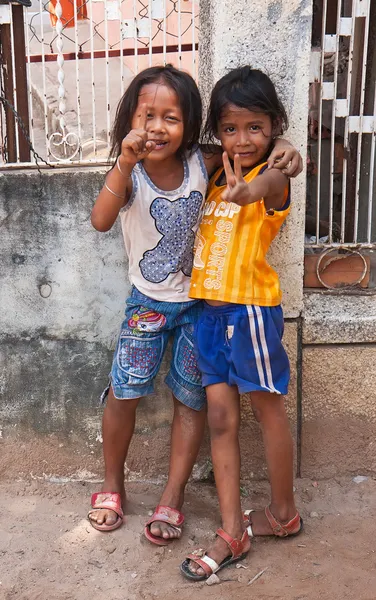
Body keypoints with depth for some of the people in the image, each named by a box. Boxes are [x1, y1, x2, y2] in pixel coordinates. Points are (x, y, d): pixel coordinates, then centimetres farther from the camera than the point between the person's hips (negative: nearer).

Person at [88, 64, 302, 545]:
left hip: (198, 299, 2)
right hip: (147, 301, -1)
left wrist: (284, 150, -18)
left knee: (191, 398, 6)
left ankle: (172, 498, 24)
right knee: (124, 391, -1)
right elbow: (101, 221, -31)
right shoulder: (129, 174, -14)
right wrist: (125, 163, -42)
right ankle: (112, 484, 27)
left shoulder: (201, 164, -10)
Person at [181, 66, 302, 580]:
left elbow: (273, 180, -35)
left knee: (267, 408, 10)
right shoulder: (215, 174, 11)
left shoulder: (273, 176, -9)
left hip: (250, 307, -6)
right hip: (209, 308, 7)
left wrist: (246, 191, -56)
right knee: (220, 417, 8)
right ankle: (232, 532, 21)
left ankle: (283, 512, 34)